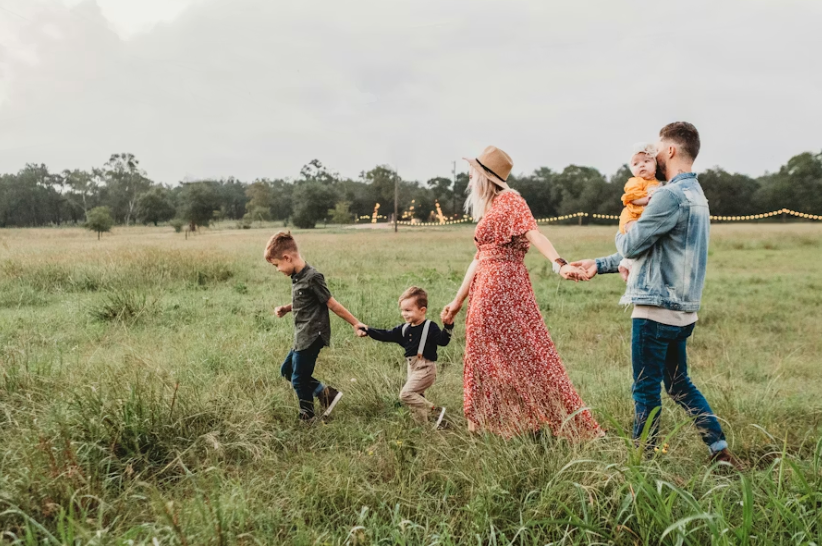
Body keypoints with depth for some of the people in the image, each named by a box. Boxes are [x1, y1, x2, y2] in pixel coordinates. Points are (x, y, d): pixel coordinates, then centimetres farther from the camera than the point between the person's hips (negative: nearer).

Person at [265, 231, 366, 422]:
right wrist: (286, 309, 4)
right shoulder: (297, 277, 7)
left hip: (312, 337, -10)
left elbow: (332, 304, -16)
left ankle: (307, 418, 22)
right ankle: (326, 393, 19)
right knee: (287, 370, 19)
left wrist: (355, 324, -11)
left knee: (299, 379, 1)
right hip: (302, 337, 10)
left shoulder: (312, 277, -21)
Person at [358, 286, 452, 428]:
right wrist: (368, 330, 1)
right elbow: (386, 335, 10)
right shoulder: (405, 329, 9)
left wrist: (448, 326, -39)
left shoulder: (430, 327, -12)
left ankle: (435, 412, -10)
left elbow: (442, 341, -23)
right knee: (416, 397, 13)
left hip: (425, 368, -8)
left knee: (406, 394, -16)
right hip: (413, 368, 8)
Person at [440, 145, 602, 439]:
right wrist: (458, 300, 22)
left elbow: (534, 233, -22)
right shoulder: (488, 210, 19)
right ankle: (491, 428, 20)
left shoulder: (509, 200, -6)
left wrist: (560, 263, -39)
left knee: (525, 355, -7)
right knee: (489, 362, 11)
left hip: (505, 288, -9)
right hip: (485, 293, 9)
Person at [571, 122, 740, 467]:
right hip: (682, 310, 9)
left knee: (646, 390, 2)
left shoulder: (671, 196, -17)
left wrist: (622, 234, 11)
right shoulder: (696, 195, 16)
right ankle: (720, 450, 21)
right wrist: (599, 265, 20)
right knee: (679, 384, 19)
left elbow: (630, 246, -13)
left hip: (656, 309, -9)